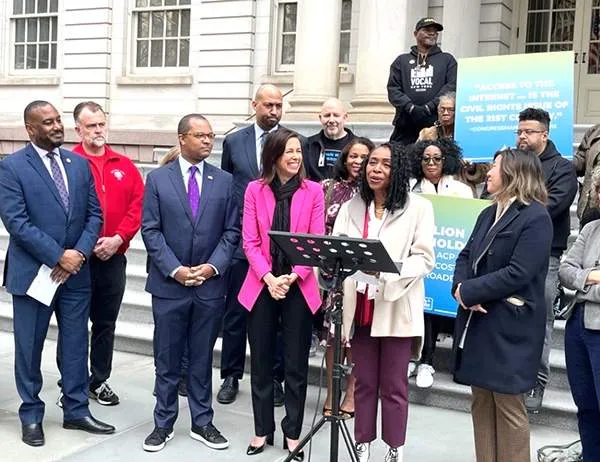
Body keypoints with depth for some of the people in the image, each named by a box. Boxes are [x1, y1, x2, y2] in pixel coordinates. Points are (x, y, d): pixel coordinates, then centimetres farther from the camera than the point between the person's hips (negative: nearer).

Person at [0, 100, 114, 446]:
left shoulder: (79, 163, 7)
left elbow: (94, 214, 5)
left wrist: (79, 253, -10)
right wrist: (57, 257, -18)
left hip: (76, 271, 4)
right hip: (33, 272, -4)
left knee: (76, 343, 11)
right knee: (30, 346, 8)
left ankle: (76, 411, 25)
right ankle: (31, 415, 24)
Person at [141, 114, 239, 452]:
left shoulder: (224, 180, 5)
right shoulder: (158, 179, 1)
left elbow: (232, 231, 3)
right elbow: (150, 230, -3)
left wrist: (213, 266, -10)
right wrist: (175, 269, -12)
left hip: (211, 284, 1)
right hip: (169, 284, -1)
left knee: (203, 359, 11)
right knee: (167, 360, 8)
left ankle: (203, 423, 22)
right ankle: (163, 424, 20)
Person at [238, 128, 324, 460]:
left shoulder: (313, 191, 0)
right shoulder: (255, 189, 1)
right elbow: (249, 241, -2)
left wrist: (293, 277, -15)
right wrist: (269, 278, -14)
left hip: (299, 288, -1)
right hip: (261, 286, 1)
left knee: (296, 365, 6)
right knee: (261, 363, 10)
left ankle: (293, 434, 20)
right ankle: (263, 430, 24)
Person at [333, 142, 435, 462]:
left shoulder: (418, 207, -2)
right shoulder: (350, 208, 11)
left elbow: (424, 259, -8)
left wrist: (388, 271, -23)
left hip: (397, 308, -3)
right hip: (361, 308, 3)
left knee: (394, 386, 7)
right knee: (364, 383, 13)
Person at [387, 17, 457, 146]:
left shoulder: (447, 60, 17)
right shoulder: (402, 61, 19)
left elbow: (452, 86, 3)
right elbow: (393, 89, 8)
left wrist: (429, 107, -11)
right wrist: (411, 107, -10)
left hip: (436, 125, -1)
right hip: (405, 126, 1)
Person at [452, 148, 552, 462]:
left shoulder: (536, 218, -11)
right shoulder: (488, 214, 16)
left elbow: (517, 273, -19)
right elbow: (465, 256, 13)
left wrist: (468, 291, -15)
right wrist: (460, 288, -8)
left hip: (510, 328, -8)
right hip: (477, 321, 8)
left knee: (508, 405, 1)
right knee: (481, 401, 13)